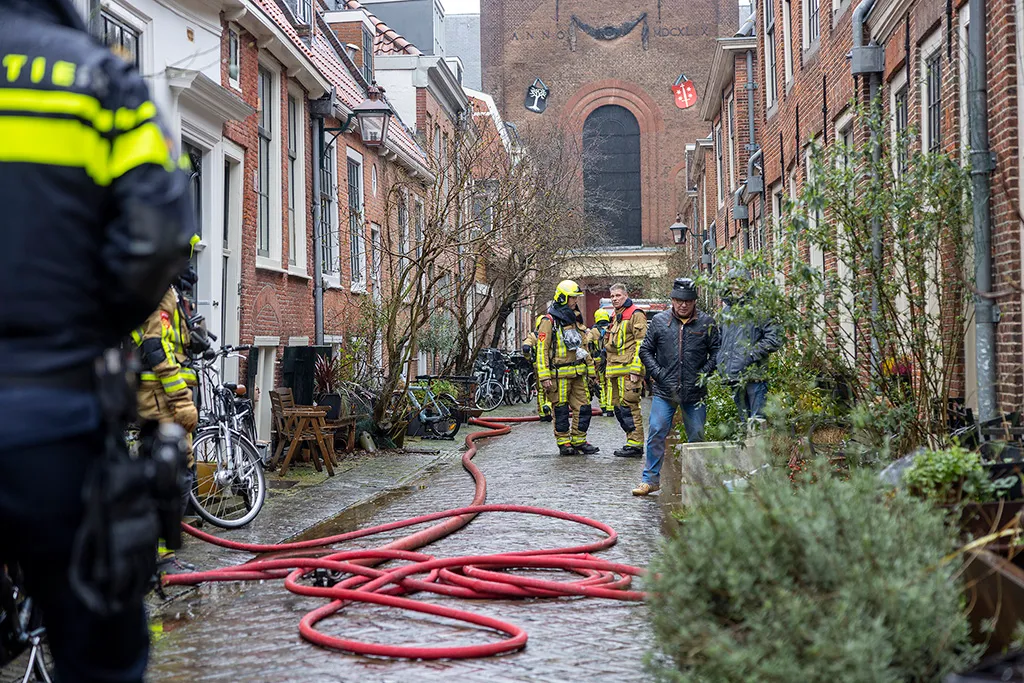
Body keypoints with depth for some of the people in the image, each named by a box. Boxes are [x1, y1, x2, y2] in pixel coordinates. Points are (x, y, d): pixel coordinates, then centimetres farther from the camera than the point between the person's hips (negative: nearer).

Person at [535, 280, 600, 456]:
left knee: (583, 408, 5)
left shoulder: (575, 319, 16)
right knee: (561, 410, 0)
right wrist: (544, 376, -17)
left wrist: (588, 368, 22)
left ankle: (579, 441, 14)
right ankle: (563, 443, 7)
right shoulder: (549, 321, -8)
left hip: (578, 373, 7)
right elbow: (542, 349, -11)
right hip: (559, 374, -7)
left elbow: (583, 344, 26)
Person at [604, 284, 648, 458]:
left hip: (629, 370, -10)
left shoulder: (635, 315, -7)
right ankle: (632, 441, 17)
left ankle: (635, 445, -10)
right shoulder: (616, 316, 22)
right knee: (618, 407, 10)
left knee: (628, 406, -12)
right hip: (616, 370, 10)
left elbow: (641, 344, -14)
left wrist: (635, 370, -20)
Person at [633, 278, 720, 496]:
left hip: (695, 392, 0)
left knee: (697, 437, 6)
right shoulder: (659, 321, 4)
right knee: (656, 433, -4)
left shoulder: (706, 323, 1)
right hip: (664, 391, 0)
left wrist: (703, 374, -7)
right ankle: (650, 479, 4)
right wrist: (658, 372, -2)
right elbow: (646, 350, 9)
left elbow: (716, 352, 4)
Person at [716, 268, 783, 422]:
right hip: (734, 375, 7)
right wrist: (722, 363, 15)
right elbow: (721, 339, 28)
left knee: (757, 421, -8)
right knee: (744, 420, 14)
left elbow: (774, 340, -11)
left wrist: (751, 354, -14)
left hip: (754, 375, -7)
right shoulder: (726, 310, 15)